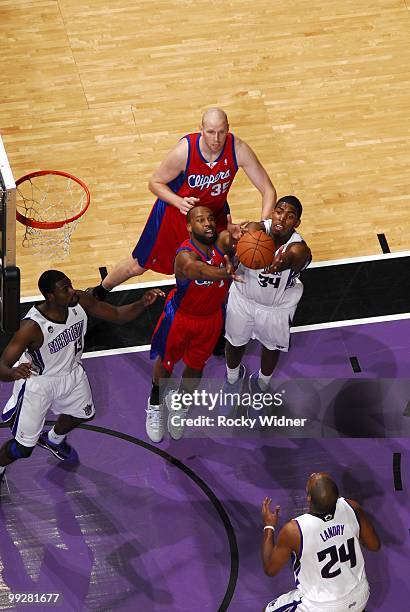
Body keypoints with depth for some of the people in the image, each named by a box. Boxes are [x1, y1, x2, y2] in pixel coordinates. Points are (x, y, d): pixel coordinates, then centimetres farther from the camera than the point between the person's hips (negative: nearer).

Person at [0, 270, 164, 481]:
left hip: (70, 372, 6)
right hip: (37, 381, -6)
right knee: (23, 448, -1)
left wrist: (142, 304, -29)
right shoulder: (32, 326, -38)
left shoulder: (81, 301, -22)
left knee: (83, 414, 29)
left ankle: (53, 440, 60)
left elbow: (117, 315, -10)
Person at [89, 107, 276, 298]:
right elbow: (155, 183, -16)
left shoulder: (238, 150, -27)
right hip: (175, 211, -2)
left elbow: (268, 191, -22)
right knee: (137, 267, 10)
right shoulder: (184, 151, -32)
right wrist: (180, 202, -35)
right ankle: (99, 291, 38)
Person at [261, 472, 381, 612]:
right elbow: (374, 545, -1)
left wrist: (269, 527, 0)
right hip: (359, 599, 4)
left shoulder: (293, 530, -28)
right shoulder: (351, 508, -18)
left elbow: (270, 569, -10)